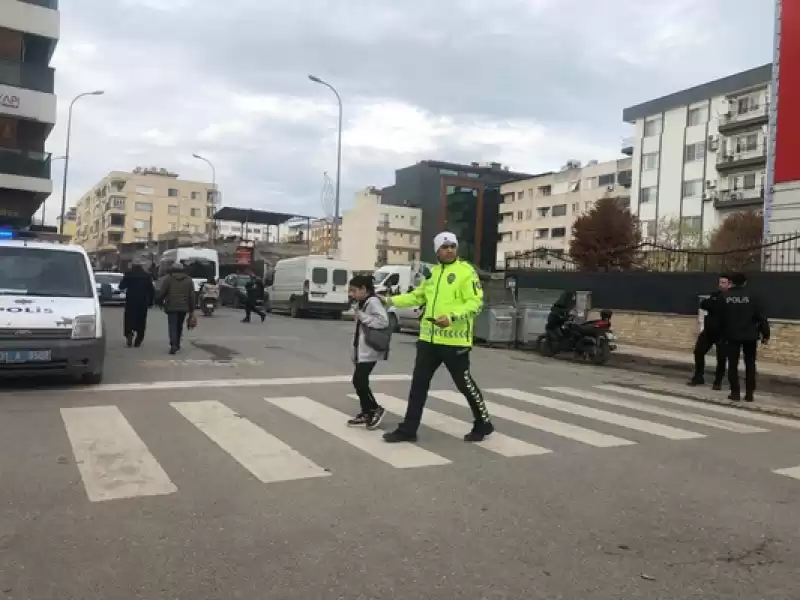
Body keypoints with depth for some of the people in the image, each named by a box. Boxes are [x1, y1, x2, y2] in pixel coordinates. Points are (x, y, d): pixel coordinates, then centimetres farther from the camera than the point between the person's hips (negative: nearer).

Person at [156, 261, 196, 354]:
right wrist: (192, 310, 10)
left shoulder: (168, 279, 0)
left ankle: (173, 345, -21)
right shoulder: (188, 280, 9)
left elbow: (161, 293, -4)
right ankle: (177, 344, 26)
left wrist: (161, 302, 15)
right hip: (184, 308, 3)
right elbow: (192, 296, 7)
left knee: (173, 327, -5)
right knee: (179, 326, 18)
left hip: (171, 307, -3)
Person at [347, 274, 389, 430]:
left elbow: (383, 321, -26)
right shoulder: (361, 303, 15)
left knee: (359, 381, -11)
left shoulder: (373, 301, -15)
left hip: (369, 351, -10)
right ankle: (366, 413, 21)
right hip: (361, 350, 10)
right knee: (359, 381, 11)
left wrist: (362, 316, -21)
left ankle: (376, 409, 5)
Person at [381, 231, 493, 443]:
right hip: (429, 338, 7)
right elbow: (418, 296, 23)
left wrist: (452, 317, -27)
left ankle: (483, 424, 26)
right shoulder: (432, 272, 14)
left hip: (454, 340, -7)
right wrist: (392, 300, 15)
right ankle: (408, 429, 18)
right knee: (419, 383, 9)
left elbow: (475, 303, -15)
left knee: (464, 384, 5)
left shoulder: (466, 271, -8)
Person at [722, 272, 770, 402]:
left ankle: (735, 392, 5)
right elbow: (761, 317, -6)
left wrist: (722, 334, 12)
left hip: (732, 335, 0)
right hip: (750, 335, 0)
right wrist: (765, 334, 1)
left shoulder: (724, 297, -1)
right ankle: (749, 393, 9)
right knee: (750, 364, 10)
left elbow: (720, 318, 3)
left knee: (733, 364, 7)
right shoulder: (752, 297, -5)